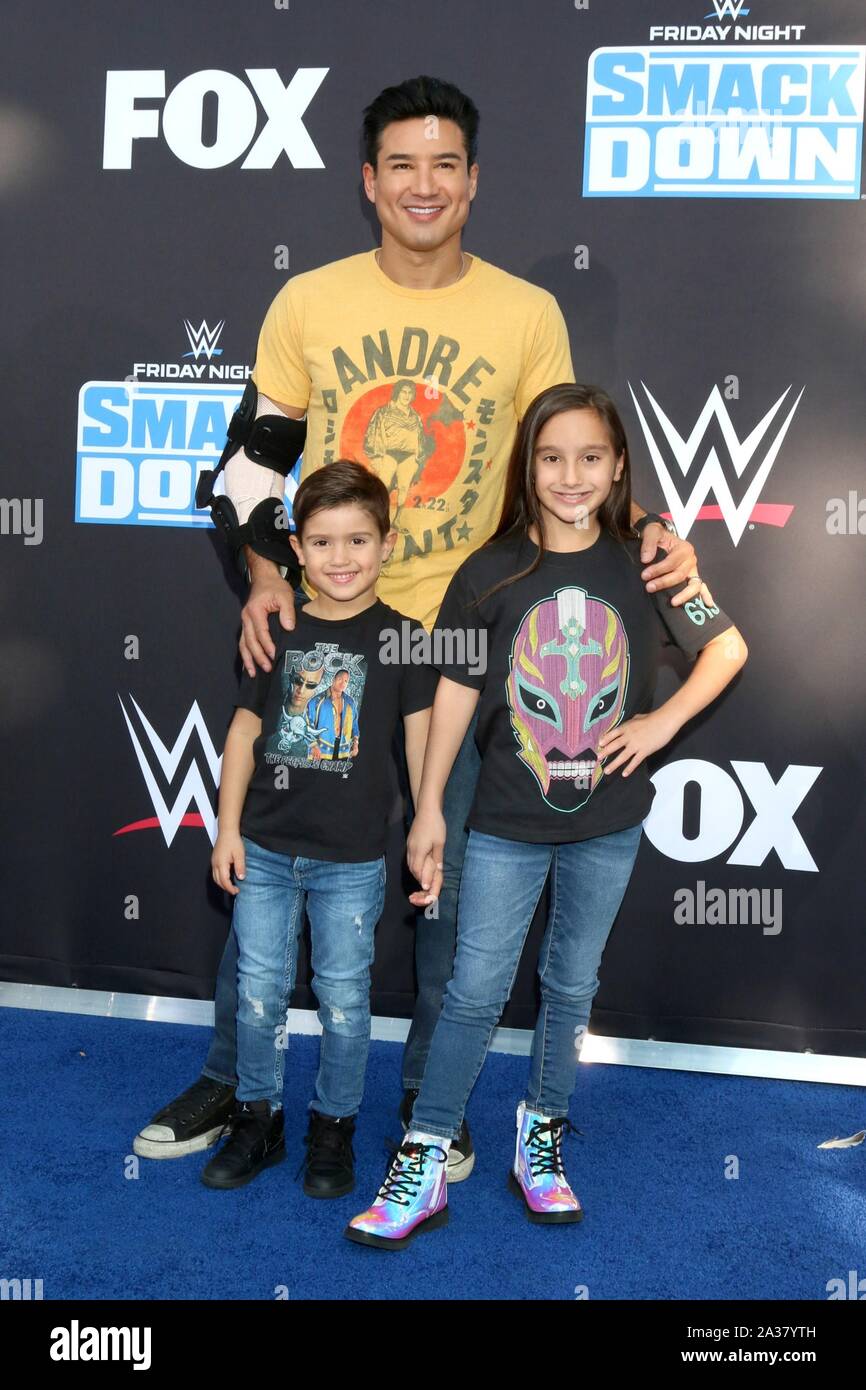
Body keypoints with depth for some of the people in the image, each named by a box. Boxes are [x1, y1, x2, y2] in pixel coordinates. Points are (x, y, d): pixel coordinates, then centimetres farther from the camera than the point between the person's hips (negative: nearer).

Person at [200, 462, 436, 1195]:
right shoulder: (277, 633, 2)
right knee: (259, 989, 11)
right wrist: (228, 829, 3)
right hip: (265, 848, 3)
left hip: (353, 858, -2)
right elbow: (245, 731, 6)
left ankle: (334, 1128, 27)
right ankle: (258, 1119, 29)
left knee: (344, 997, 8)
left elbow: (421, 742, -4)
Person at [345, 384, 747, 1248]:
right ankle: (424, 1163, 14)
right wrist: (428, 809, -1)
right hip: (507, 821, -1)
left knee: (571, 988, 14)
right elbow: (455, 690, -2)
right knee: (475, 992, 2)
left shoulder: (644, 567, -4)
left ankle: (541, 1139, 33)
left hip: (607, 822, 1)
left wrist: (662, 722, -6)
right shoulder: (490, 573, -7)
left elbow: (728, 647, 6)